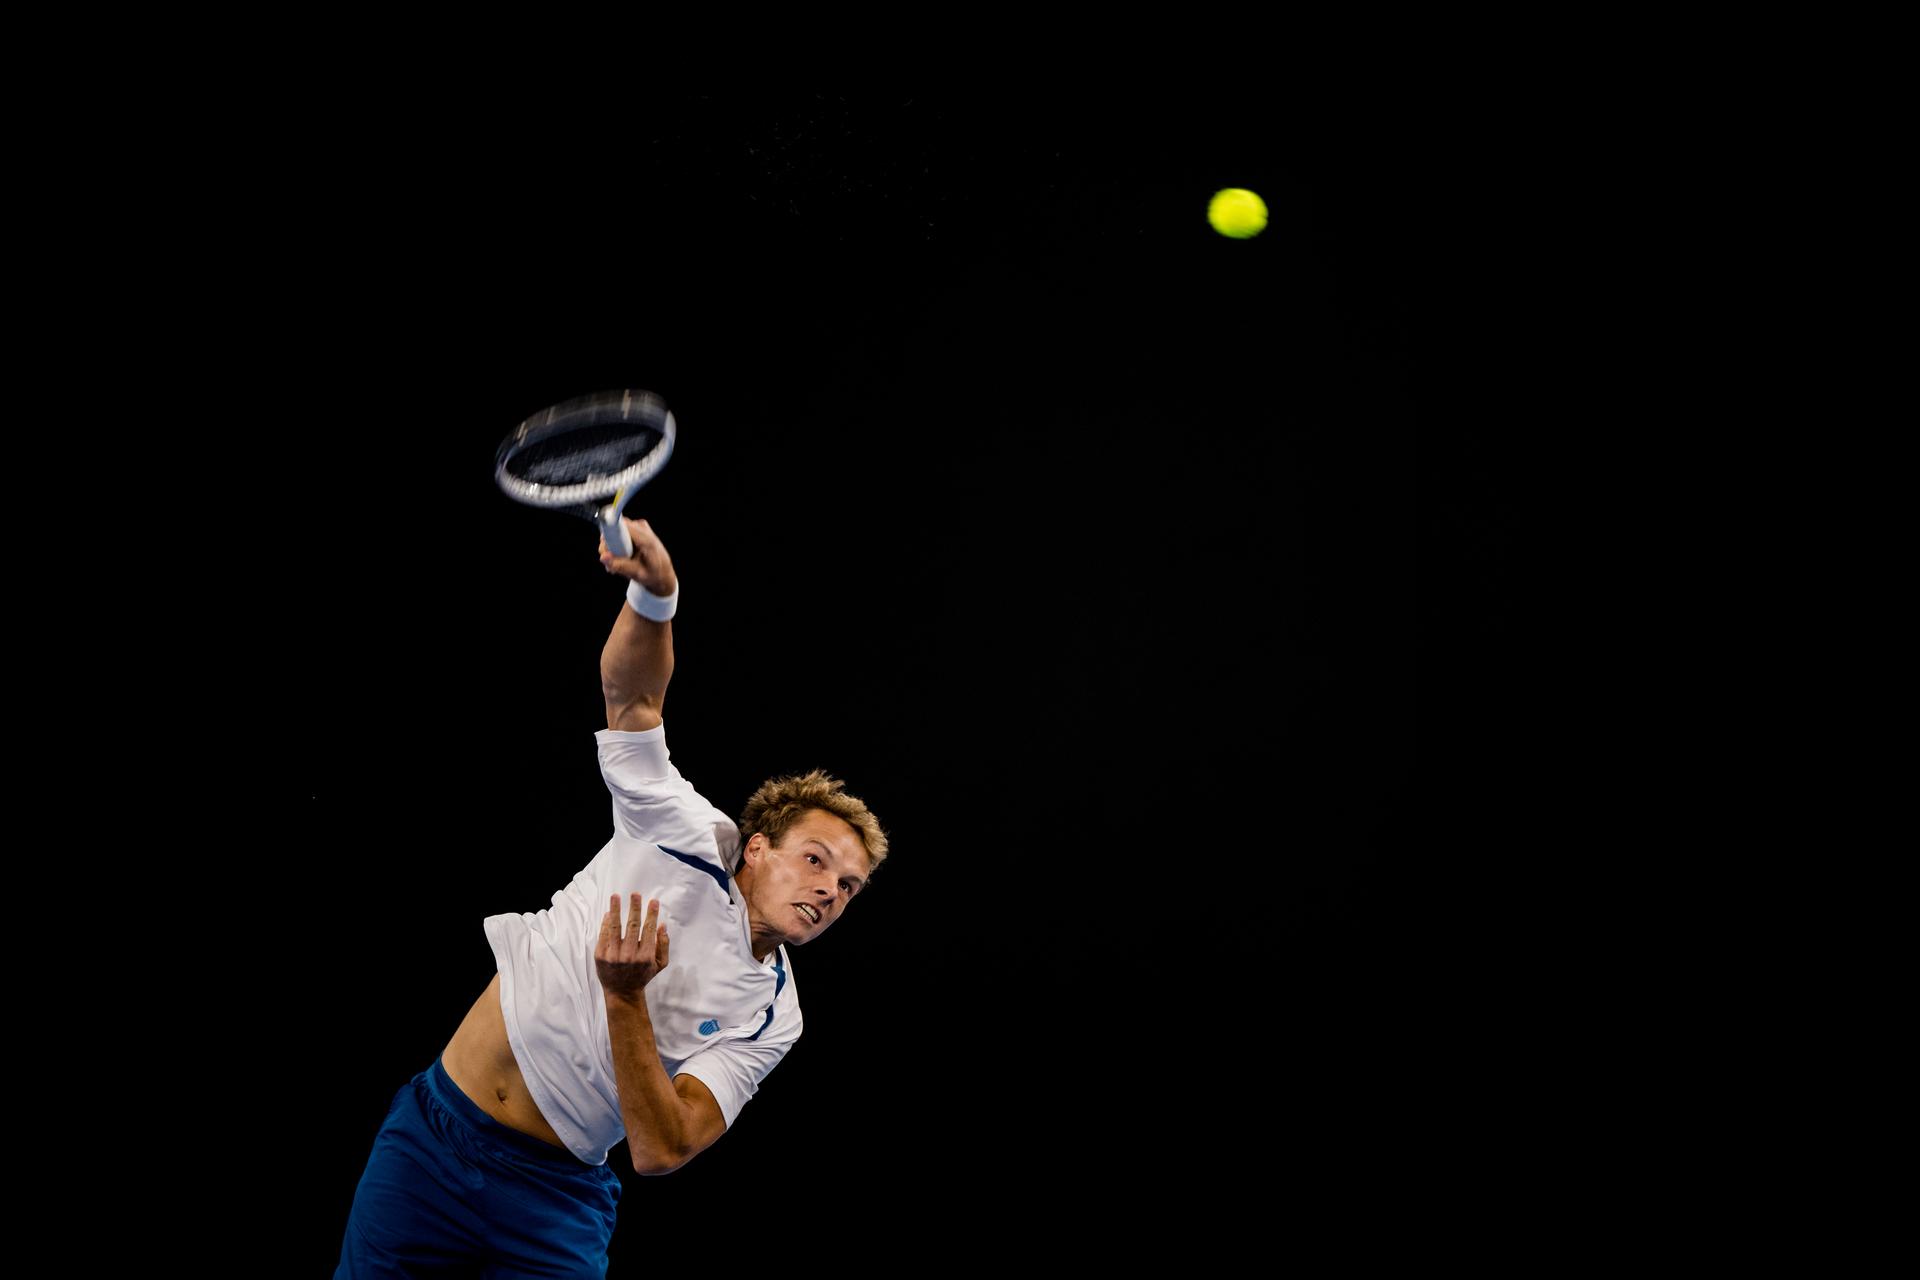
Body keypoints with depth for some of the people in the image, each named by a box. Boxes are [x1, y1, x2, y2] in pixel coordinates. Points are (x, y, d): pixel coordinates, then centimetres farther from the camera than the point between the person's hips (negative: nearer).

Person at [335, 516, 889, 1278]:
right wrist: (653, 590, -33)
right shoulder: (690, 836, -2)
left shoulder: (769, 1016, -1)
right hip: (435, 1131, 0)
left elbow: (661, 1150, -11)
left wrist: (626, 1000, -24)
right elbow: (631, 690, -11)